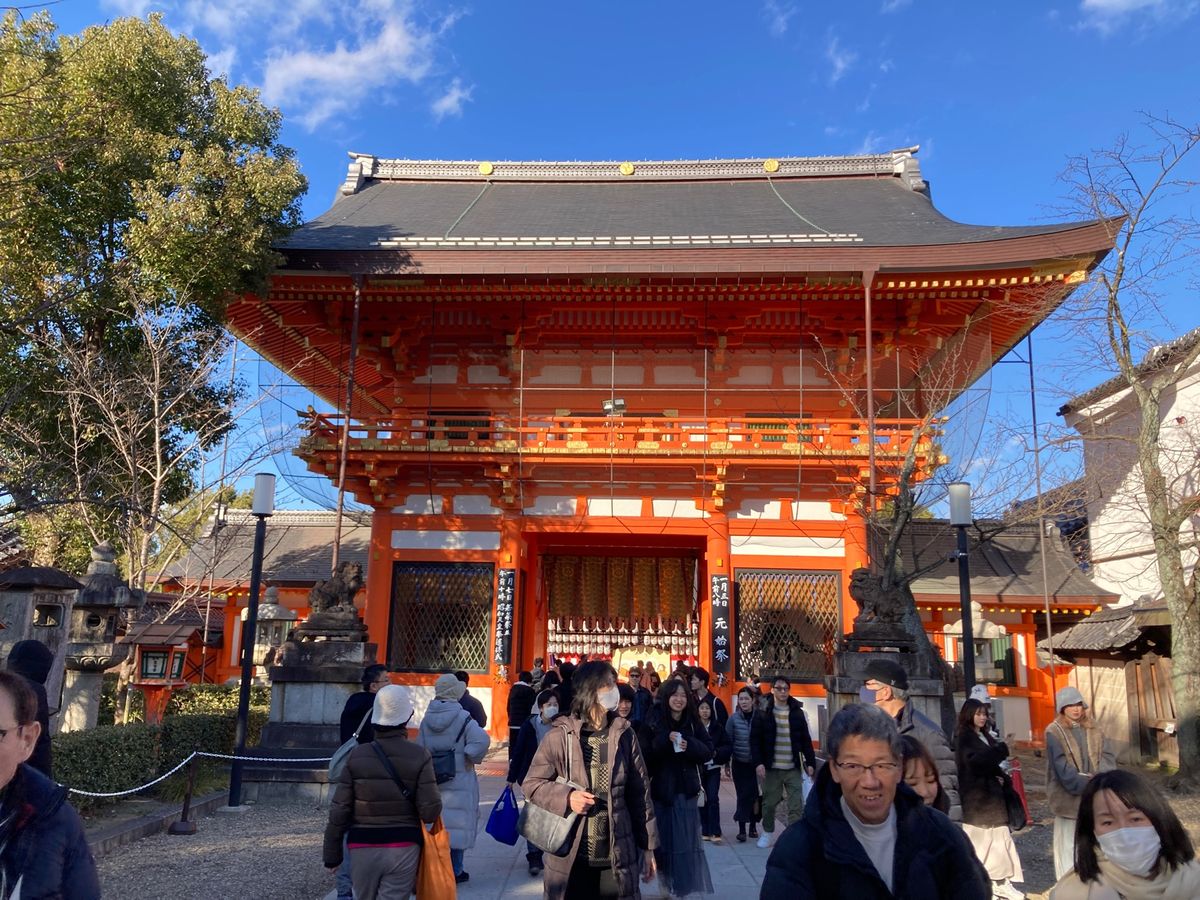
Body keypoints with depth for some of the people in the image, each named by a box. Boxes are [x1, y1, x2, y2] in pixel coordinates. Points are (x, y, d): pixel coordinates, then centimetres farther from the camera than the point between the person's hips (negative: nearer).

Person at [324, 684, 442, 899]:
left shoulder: (357, 755, -4)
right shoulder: (419, 756, -9)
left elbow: (339, 811, -2)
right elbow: (430, 812, -11)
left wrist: (332, 854, 8)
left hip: (363, 847, 2)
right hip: (404, 848, -2)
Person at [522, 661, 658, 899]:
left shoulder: (624, 734, 1)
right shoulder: (560, 735, -7)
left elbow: (640, 792, 7)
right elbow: (531, 783, 0)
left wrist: (647, 846, 8)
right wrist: (566, 797, -16)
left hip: (618, 858, 2)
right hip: (570, 858, -2)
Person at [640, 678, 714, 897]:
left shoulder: (694, 722, 3)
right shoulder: (653, 722, -6)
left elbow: (708, 752, 2)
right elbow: (645, 754, -11)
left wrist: (690, 745, -16)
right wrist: (665, 740, -24)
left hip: (686, 789, 2)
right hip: (661, 789, -2)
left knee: (688, 840, 5)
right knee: (665, 839, 4)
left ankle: (688, 884, 17)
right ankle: (670, 885, 19)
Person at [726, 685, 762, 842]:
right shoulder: (733, 719, -4)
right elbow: (728, 741, 0)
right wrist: (727, 763, -2)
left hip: (756, 763, 1)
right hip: (740, 764, -1)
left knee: (756, 794, 4)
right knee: (743, 795, -2)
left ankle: (753, 826, 23)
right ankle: (741, 829, 4)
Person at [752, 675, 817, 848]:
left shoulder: (797, 712, 5)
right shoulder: (764, 713, -2)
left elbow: (806, 740, 8)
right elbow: (755, 740, -3)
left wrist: (810, 762, 2)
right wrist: (758, 762, -12)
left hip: (793, 769, 1)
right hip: (771, 768, -1)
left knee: (796, 806, -4)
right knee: (769, 803, 10)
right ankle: (768, 832, 31)